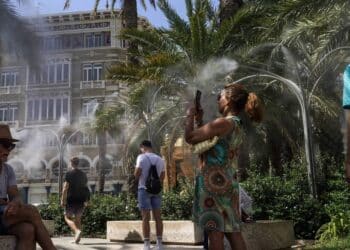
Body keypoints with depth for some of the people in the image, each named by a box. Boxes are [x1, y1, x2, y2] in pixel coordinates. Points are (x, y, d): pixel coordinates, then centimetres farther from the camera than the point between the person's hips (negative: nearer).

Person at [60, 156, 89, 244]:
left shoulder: (69, 174, -7)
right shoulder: (83, 174, 9)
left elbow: (65, 188, -12)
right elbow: (86, 188, 11)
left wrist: (62, 200, -8)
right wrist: (86, 201, 17)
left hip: (71, 199, -5)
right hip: (81, 200, 5)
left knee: (67, 217, 5)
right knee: (78, 219, 12)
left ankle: (77, 230, -19)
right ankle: (76, 238, 10)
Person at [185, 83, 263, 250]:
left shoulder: (223, 123, -13)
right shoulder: (237, 126, 15)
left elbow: (189, 137, -12)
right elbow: (204, 140, 23)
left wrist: (190, 116, 3)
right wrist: (199, 120, 20)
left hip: (214, 182, -9)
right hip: (228, 183, 9)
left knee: (215, 230, -5)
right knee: (232, 230, 9)